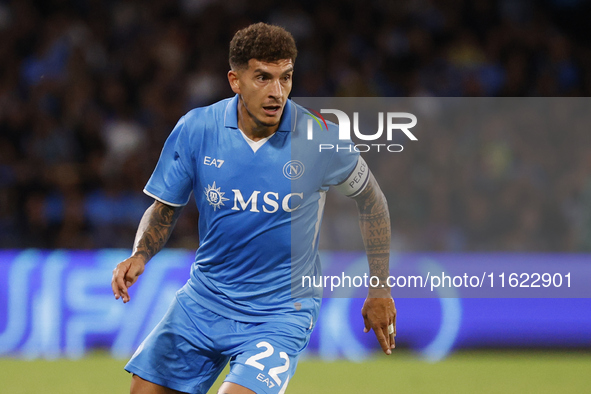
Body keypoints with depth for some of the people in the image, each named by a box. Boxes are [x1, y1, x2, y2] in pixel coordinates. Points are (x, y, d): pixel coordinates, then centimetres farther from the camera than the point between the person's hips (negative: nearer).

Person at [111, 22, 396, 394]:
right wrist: (140, 256, -16)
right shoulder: (196, 129, -9)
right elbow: (165, 208, 4)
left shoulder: (320, 140, -14)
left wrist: (380, 290, 7)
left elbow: (371, 199, 4)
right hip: (203, 303, 3)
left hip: (280, 313, -3)